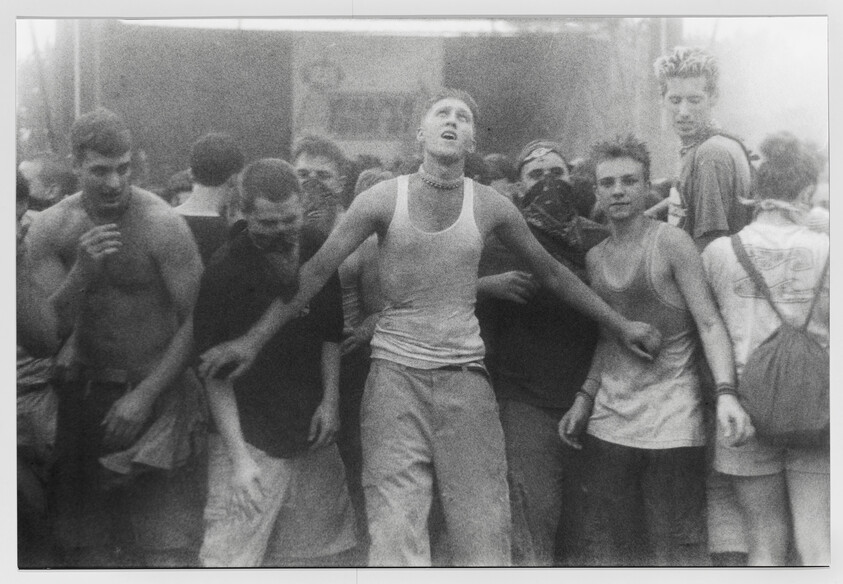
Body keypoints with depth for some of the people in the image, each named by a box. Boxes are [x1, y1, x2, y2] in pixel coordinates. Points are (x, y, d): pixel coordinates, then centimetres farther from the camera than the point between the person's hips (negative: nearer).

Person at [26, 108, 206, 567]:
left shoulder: (161, 224, -12)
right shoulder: (49, 229, 0)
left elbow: (196, 319, -12)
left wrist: (146, 394, -15)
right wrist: (82, 271, -21)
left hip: (154, 394, -4)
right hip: (83, 393, 4)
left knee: (167, 553, -8)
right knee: (88, 549, 9)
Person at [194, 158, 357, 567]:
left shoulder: (318, 253, 3)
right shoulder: (225, 271, -14)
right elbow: (215, 373, -13)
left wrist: (330, 401, 1)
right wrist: (238, 456, -17)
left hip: (311, 433, 6)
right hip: (250, 437, -5)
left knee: (316, 552, 10)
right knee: (230, 560, -9)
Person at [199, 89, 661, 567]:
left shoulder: (490, 206, 2)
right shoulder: (383, 200, -1)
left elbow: (552, 272, 13)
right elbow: (317, 272, 0)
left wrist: (621, 326, 15)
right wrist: (255, 340, -2)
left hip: (465, 375, 1)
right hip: (396, 372, -1)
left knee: (485, 536, -1)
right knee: (396, 534, -6)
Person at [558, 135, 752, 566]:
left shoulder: (671, 243, -5)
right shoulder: (595, 258, 13)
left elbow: (710, 324, -9)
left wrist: (726, 394, -21)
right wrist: (584, 398, 9)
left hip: (671, 419, -5)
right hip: (608, 421, 5)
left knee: (677, 546, -4)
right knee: (606, 546, 6)